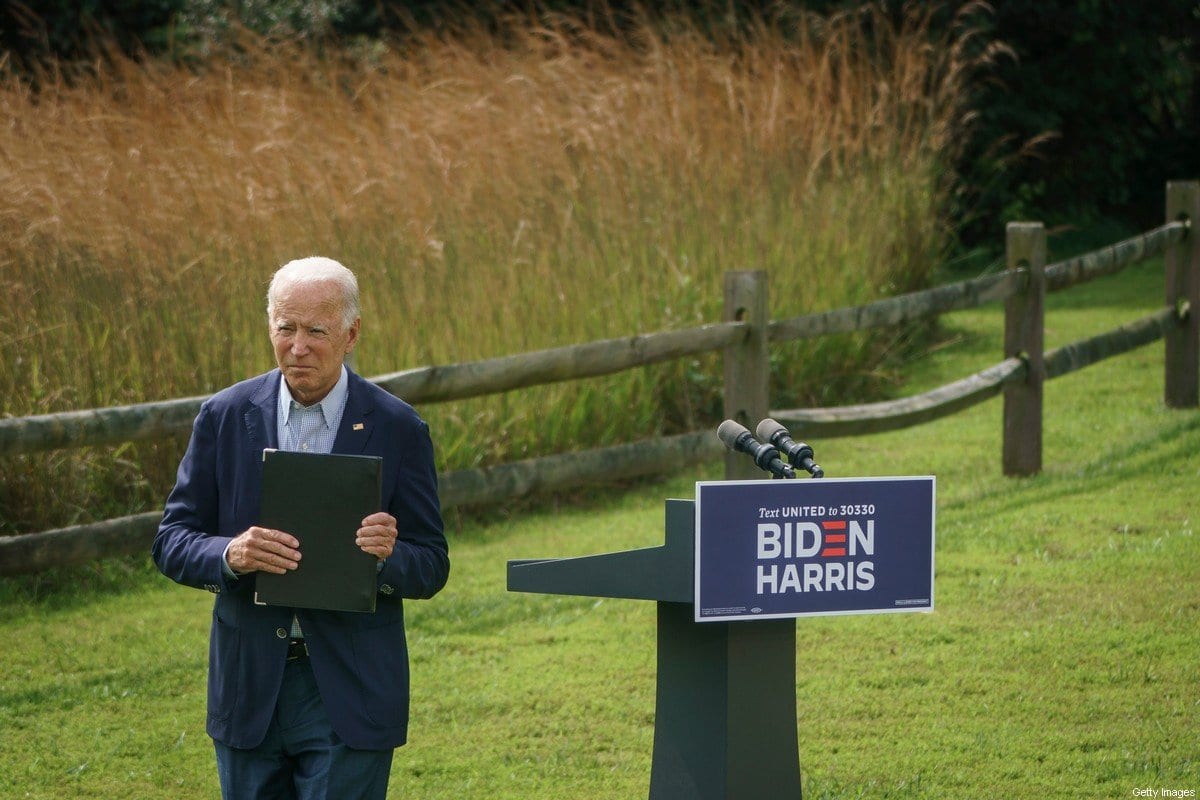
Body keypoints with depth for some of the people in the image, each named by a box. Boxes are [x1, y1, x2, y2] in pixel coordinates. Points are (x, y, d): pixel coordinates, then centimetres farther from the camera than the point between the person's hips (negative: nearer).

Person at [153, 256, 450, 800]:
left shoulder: (397, 429, -2)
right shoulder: (225, 418, 3)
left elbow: (431, 569, 1)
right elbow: (171, 542, 2)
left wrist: (387, 556, -22)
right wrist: (230, 554, -20)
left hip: (350, 695, -2)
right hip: (249, 689, 2)